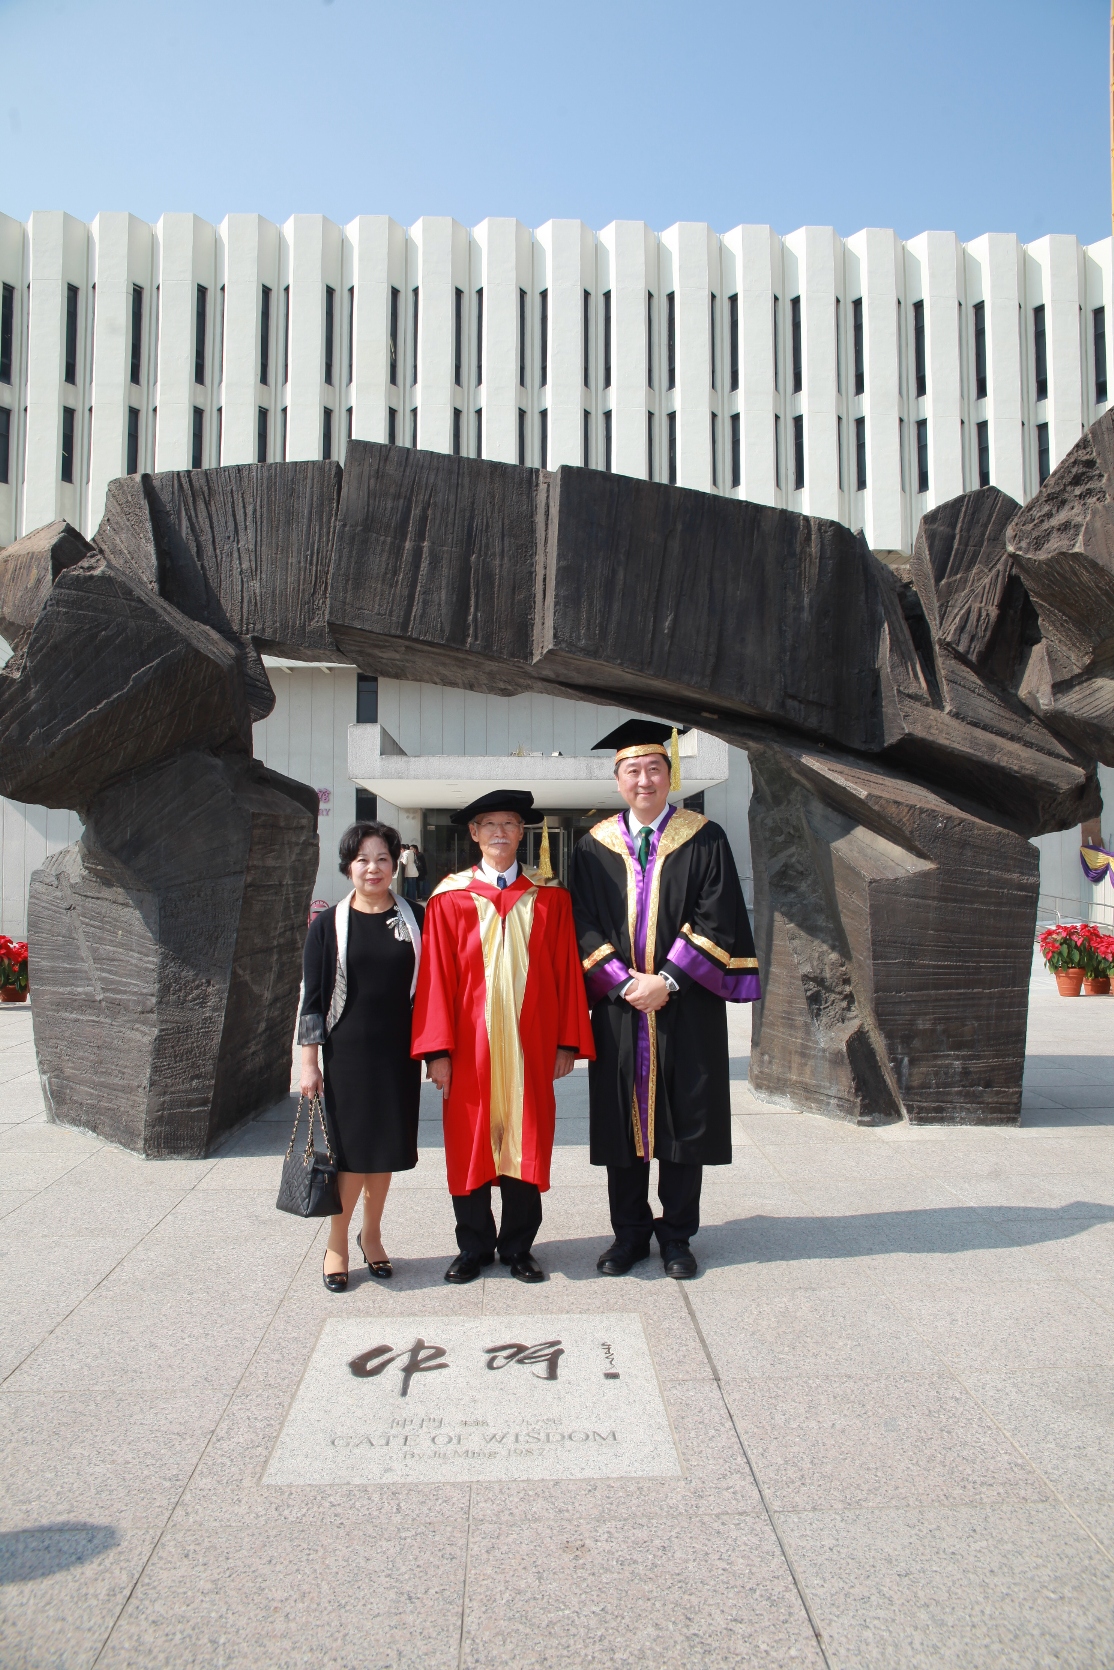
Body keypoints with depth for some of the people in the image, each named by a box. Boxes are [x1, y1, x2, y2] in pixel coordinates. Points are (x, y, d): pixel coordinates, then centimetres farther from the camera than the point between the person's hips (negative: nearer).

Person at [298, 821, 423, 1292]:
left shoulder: (416, 919, 2)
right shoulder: (328, 925, -1)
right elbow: (313, 996, 0)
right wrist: (309, 1060, -4)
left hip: (397, 1052, 2)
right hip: (346, 1051, -2)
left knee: (385, 1146, 11)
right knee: (351, 1147, 1)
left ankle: (371, 1233, 30)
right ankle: (337, 1242, 19)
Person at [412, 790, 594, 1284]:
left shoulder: (550, 898, 3)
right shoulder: (449, 898, 1)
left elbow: (567, 974, 3)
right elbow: (436, 977, -3)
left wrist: (567, 1042, -2)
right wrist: (437, 1050, -8)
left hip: (530, 1048, 1)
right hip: (471, 1047, 0)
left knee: (525, 1145, 8)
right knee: (469, 1146, 8)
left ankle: (518, 1248, 24)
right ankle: (474, 1247, 25)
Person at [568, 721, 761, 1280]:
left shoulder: (705, 839, 1)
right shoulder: (594, 847, 6)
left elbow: (717, 918, -5)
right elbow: (584, 925, 2)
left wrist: (668, 979, -14)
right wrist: (623, 981, -12)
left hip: (687, 1007, -1)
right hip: (619, 1005, 2)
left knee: (683, 1124, 5)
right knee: (622, 1122, 7)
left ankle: (676, 1236, 20)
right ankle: (630, 1233, 22)